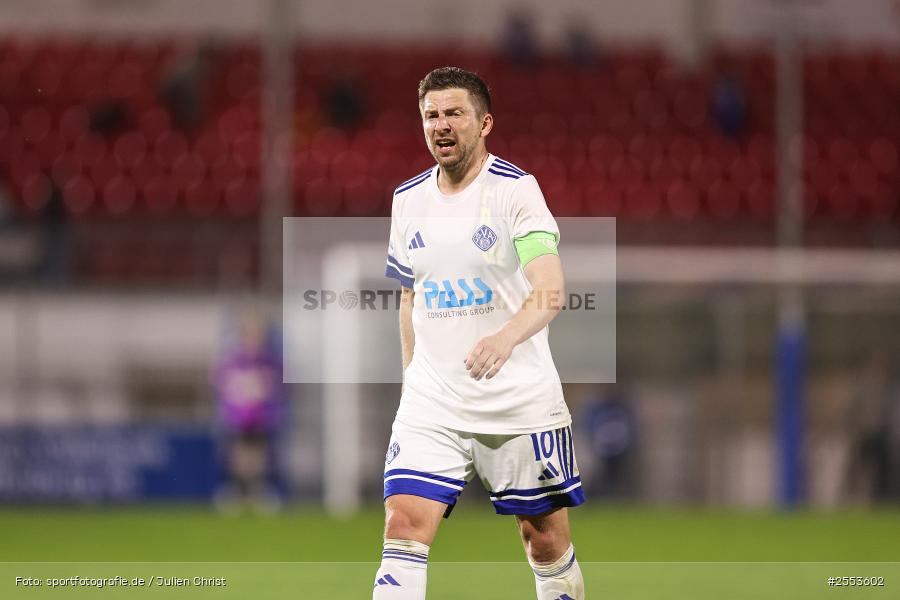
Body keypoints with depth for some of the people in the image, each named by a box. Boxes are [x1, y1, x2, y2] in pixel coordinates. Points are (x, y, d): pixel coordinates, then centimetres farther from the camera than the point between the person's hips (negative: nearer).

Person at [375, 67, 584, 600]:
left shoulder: (516, 189, -10)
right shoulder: (408, 199, 8)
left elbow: (550, 291, -23)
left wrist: (507, 337, -41)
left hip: (521, 403, -4)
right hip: (431, 405, 4)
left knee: (548, 544, 4)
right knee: (404, 529, -12)